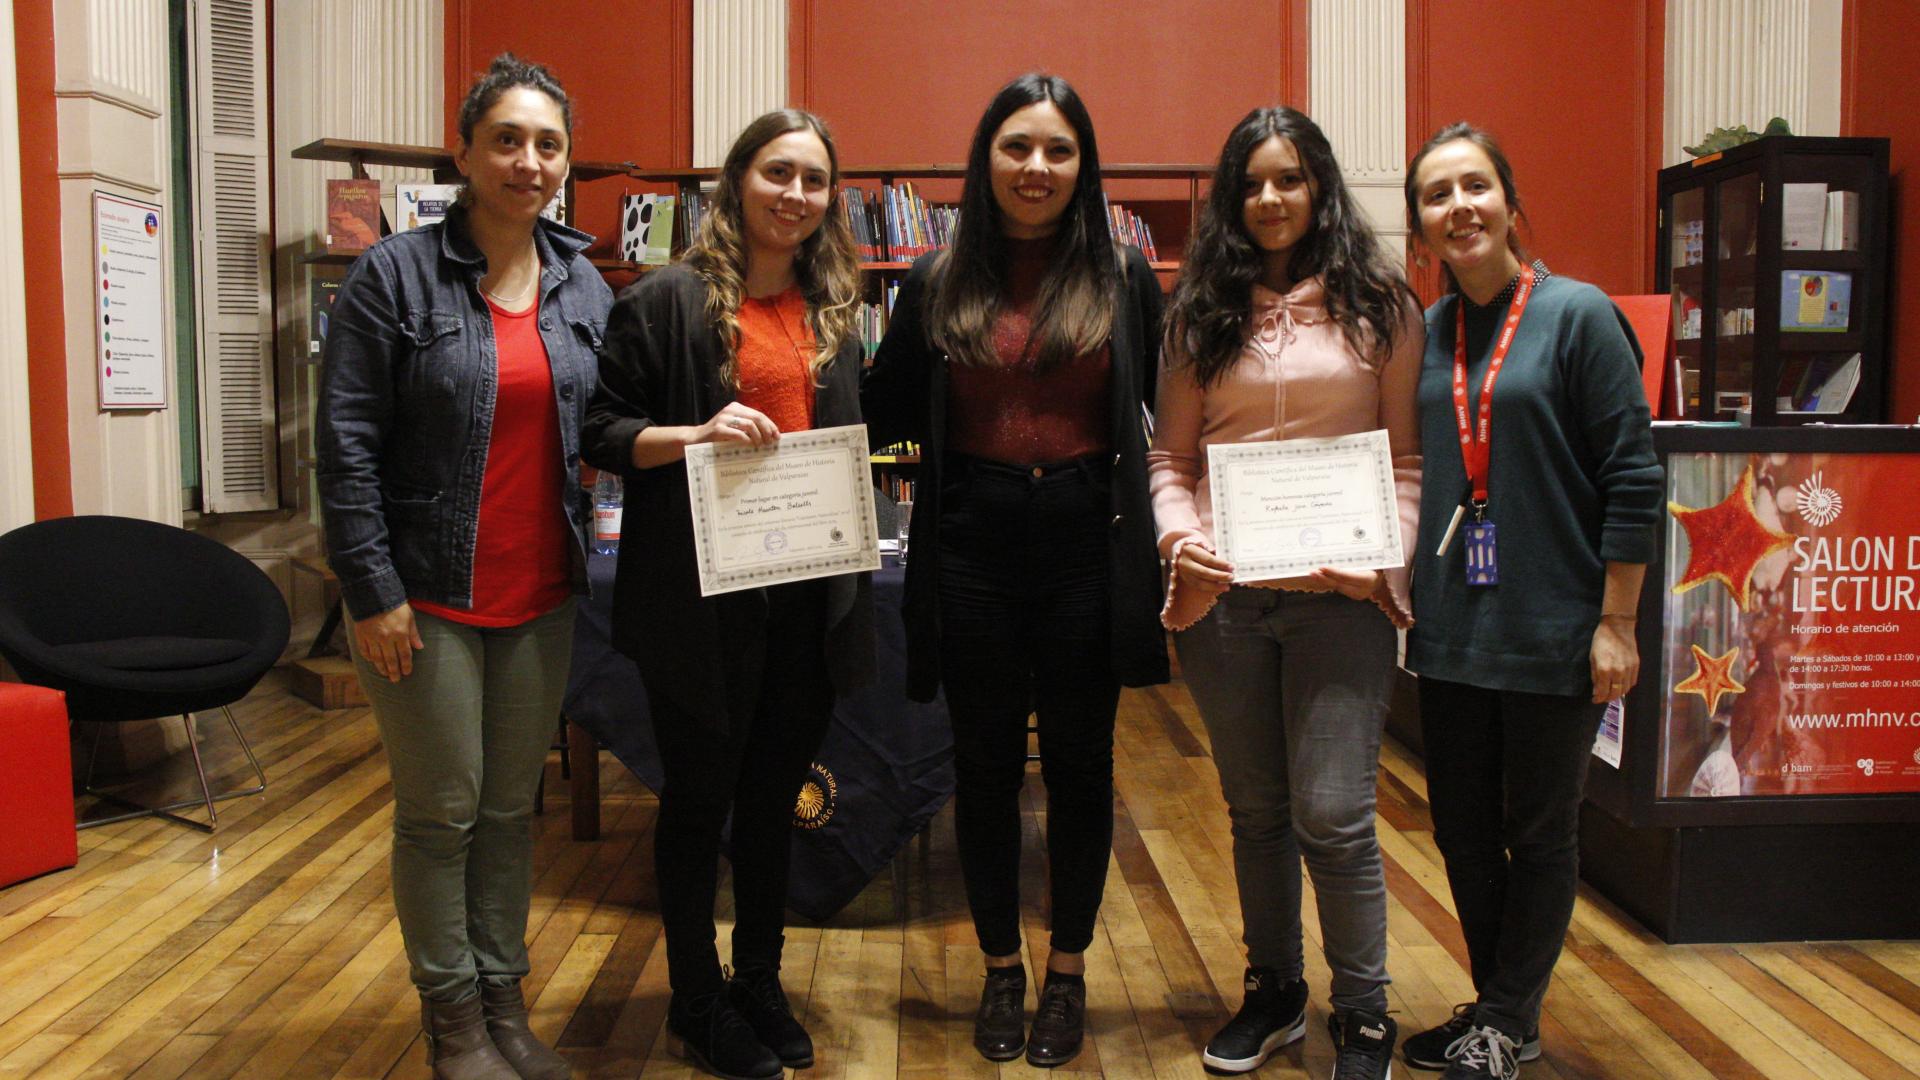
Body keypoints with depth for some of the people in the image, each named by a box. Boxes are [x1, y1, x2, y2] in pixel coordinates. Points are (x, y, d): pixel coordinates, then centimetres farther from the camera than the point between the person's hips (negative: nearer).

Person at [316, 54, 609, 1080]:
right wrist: (373, 592, -12)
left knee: (513, 806, 14)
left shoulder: (584, 286, 7)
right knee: (442, 811, 6)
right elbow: (345, 442, -9)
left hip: (542, 598, 4)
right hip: (428, 597, -4)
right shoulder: (396, 274, -7)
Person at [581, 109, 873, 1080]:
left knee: (773, 798, 16)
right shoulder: (668, 301, -6)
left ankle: (760, 983, 34)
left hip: (806, 595, 5)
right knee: (700, 797, 9)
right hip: (700, 598, -5)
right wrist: (696, 435, -23)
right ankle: (697, 1000, 27)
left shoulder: (832, 308, 11)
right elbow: (601, 432, -7)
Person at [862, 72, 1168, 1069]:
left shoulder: (1125, 277, 2)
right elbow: (883, 416, 5)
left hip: (1089, 548, 0)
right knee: (985, 763, 11)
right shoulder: (937, 283, 4)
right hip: (973, 549, 1)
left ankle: (1068, 970, 28)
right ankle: (1001, 968, 29)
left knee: (1079, 763, 10)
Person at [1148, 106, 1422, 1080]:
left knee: (1333, 813, -5)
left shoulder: (1376, 303, 5)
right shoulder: (1202, 311, 12)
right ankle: (1272, 991, 31)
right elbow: (1169, 454, 11)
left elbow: (1408, 454, 3)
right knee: (1256, 809, 13)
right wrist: (1178, 534, -8)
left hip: (1339, 593, -3)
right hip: (1220, 593, 3)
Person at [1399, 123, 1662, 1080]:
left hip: (1551, 632, -5)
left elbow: (1633, 478, -10)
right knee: (1462, 826, 13)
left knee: (1539, 832, 9)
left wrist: (1615, 623, -12)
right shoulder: (1425, 332, 7)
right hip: (1451, 631, 5)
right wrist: (1401, 589, 8)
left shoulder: (1577, 315, -8)